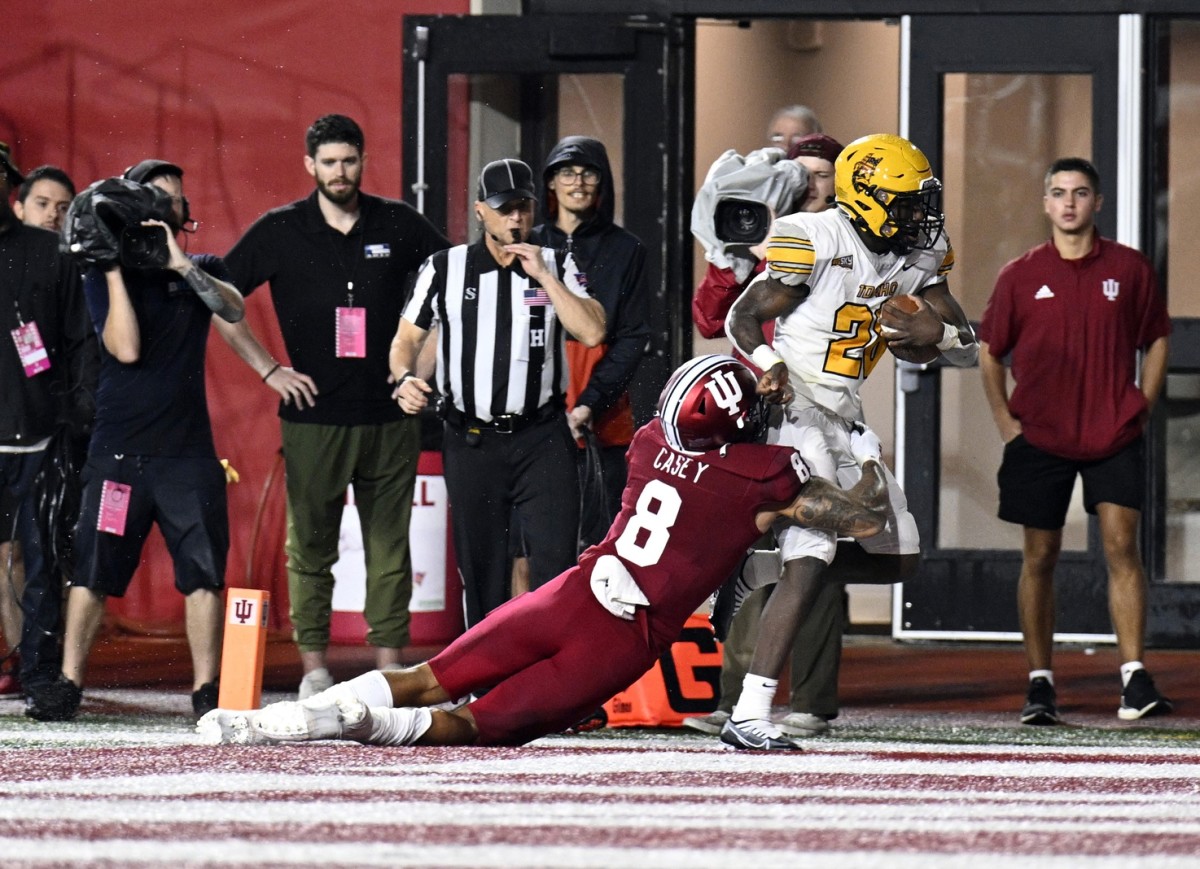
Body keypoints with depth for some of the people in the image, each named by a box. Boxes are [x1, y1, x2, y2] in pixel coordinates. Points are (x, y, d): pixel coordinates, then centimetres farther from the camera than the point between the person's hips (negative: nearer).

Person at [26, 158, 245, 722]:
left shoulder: (202, 272, 12)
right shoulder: (103, 277, 4)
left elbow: (234, 309, -10)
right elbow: (126, 349, -10)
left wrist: (180, 264, -20)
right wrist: (115, 269, -12)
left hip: (187, 448, 2)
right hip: (119, 448, -2)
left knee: (203, 570, -3)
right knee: (92, 568, -3)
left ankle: (207, 690, 0)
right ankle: (67, 684, 0)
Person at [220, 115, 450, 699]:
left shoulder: (398, 225, 5)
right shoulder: (279, 232, 3)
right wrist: (267, 369, 2)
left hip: (389, 416, 1)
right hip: (314, 415, -1)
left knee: (390, 547, 1)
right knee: (311, 546, 1)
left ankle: (390, 666, 4)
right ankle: (314, 668, 6)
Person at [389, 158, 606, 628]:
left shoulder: (557, 267, 5)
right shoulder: (444, 268, 5)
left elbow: (591, 333, -8)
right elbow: (407, 338, 8)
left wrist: (543, 276, -12)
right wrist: (405, 377, -13)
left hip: (542, 437, -1)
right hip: (471, 442, 1)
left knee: (556, 562, -10)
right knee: (480, 568, 7)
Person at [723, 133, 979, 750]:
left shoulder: (917, 258, 7)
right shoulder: (815, 243, -15)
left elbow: (968, 349, 7)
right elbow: (743, 317, -8)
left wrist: (933, 332, -16)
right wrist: (768, 365, -28)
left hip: (846, 423, 8)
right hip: (794, 415, -8)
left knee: (899, 558, 9)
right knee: (810, 566, -19)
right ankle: (748, 718, -22)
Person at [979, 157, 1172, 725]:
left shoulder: (1129, 269, 3)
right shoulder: (1021, 275, 3)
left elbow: (1157, 341, 13)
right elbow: (990, 353, 11)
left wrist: (1141, 408, 3)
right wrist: (1007, 423, 3)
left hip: (1115, 437, -1)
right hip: (1040, 438, 1)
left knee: (1121, 546, -11)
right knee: (1040, 557, 4)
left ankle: (1134, 678, -11)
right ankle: (1039, 683, 11)